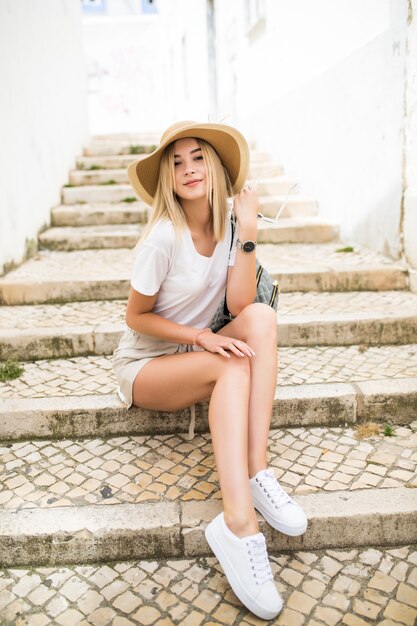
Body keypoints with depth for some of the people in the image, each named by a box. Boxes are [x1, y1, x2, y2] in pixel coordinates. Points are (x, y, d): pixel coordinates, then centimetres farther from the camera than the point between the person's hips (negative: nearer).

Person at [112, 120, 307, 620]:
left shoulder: (227, 226, -3)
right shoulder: (163, 236, -19)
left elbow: (239, 305, -15)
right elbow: (135, 317, -13)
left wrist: (248, 233, -21)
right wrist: (200, 336, -23)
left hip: (202, 356, 5)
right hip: (144, 365, -5)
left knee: (261, 316, -23)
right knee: (235, 363, -32)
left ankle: (257, 475, -28)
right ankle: (239, 524, -35)